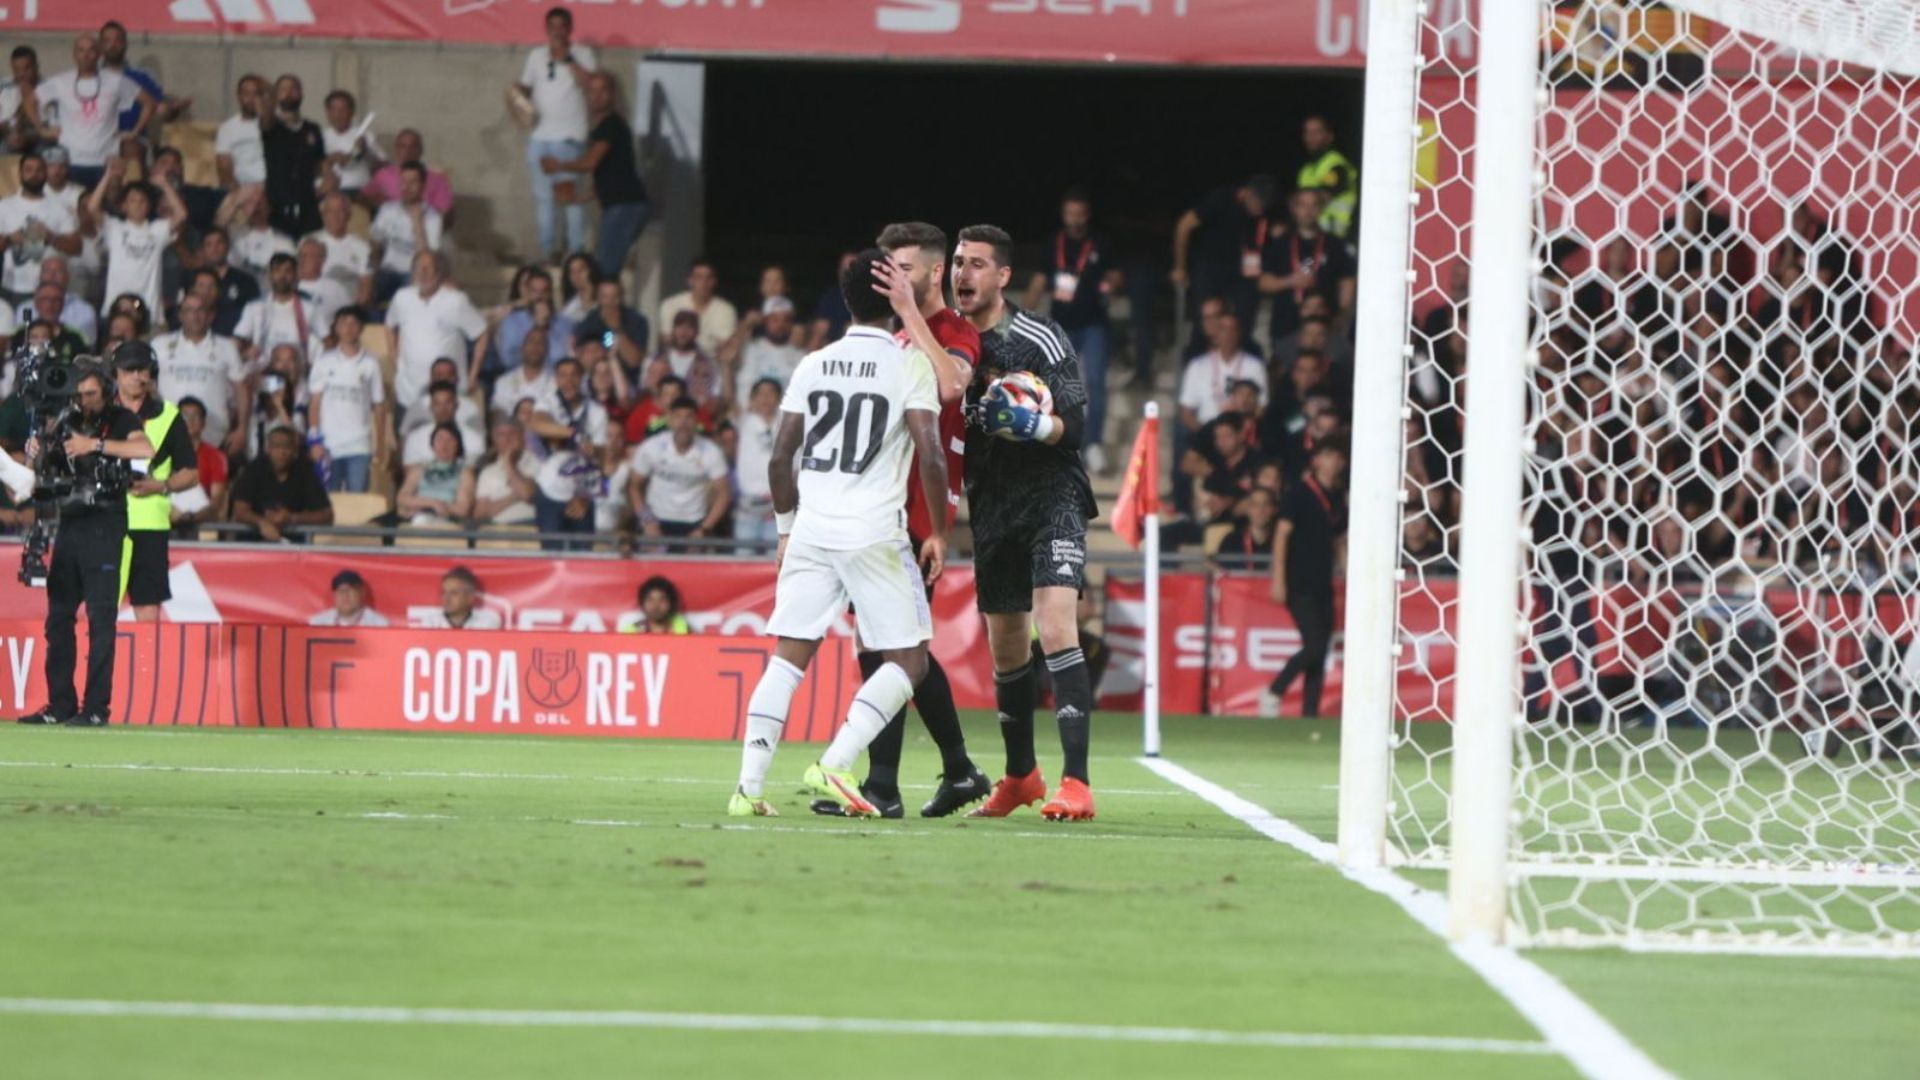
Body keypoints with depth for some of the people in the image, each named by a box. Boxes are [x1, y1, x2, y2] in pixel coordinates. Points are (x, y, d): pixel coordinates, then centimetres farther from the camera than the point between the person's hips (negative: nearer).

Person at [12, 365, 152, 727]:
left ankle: (97, 708, -8)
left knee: (100, 620, -7)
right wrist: (36, 449, -3)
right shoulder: (70, 423, 16)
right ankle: (61, 705, 10)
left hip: (104, 525, -6)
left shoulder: (119, 419, 1)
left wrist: (94, 445, -21)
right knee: (58, 618, 5)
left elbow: (145, 449, -18)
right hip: (69, 524, 6)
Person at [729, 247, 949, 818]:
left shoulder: (814, 365, 10)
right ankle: (834, 765, -11)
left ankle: (750, 786, -4)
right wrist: (939, 532, 1)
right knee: (907, 661, 5)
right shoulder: (910, 365, -3)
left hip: (811, 530, 4)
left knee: (787, 658, 7)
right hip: (875, 531, -4)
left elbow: (780, 457, 11)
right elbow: (932, 457, -11)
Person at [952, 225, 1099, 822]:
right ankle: (1020, 777, 29)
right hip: (991, 507, 6)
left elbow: (1074, 425, -13)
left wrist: (1030, 425, -30)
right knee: (1005, 645, 13)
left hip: (1051, 497, -6)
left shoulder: (1039, 339, -10)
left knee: (1055, 628, -20)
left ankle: (1075, 783, -25)